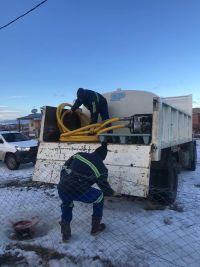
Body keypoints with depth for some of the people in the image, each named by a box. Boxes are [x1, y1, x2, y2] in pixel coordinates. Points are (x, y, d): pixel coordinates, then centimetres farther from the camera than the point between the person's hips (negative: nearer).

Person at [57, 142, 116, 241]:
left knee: (66, 205, 38)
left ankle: (65, 233, 35)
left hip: (62, 188, 4)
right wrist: (112, 193, 36)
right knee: (100, 196, 24)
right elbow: (104, 186, 14)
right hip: (79, 191, -4)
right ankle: (95, 226, 35)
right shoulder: (101, 168, 4)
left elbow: (64, 167, 18)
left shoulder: (79, 154, 13)